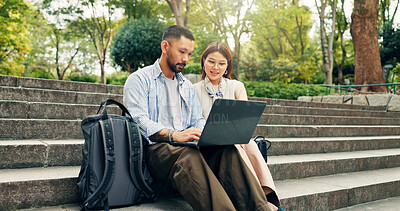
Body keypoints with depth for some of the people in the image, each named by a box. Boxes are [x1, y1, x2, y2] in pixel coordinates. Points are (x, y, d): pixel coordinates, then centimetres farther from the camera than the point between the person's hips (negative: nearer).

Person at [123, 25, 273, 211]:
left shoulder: (187, 86, 27)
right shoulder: (139, 80, 6)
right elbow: (138, 122, -9)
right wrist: (174, 135, -26)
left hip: (185, 149, 5)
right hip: (155, 149, -5)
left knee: (227, 150, -25)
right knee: (188, 155, -39)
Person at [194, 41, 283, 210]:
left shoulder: (237, 87, 12)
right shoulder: (195, 90, 9)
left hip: (236, 141, 2)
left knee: (249, 145, -33)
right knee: (234, 147, -34)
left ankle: (268, 196, -41)